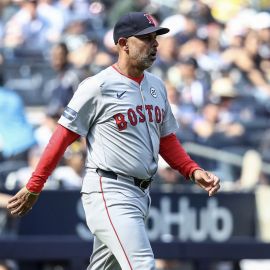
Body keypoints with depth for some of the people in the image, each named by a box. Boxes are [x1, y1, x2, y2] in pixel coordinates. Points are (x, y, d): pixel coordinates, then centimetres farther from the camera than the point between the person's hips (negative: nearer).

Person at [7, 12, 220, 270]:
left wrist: (194, 171, 5)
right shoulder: (98, 87, -10)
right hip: (109, 191, -8)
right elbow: (62, 137, -7)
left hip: (140, 192, 8)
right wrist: (33, 188, -5)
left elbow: (166, 140, 21)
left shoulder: (156, 86, 13)